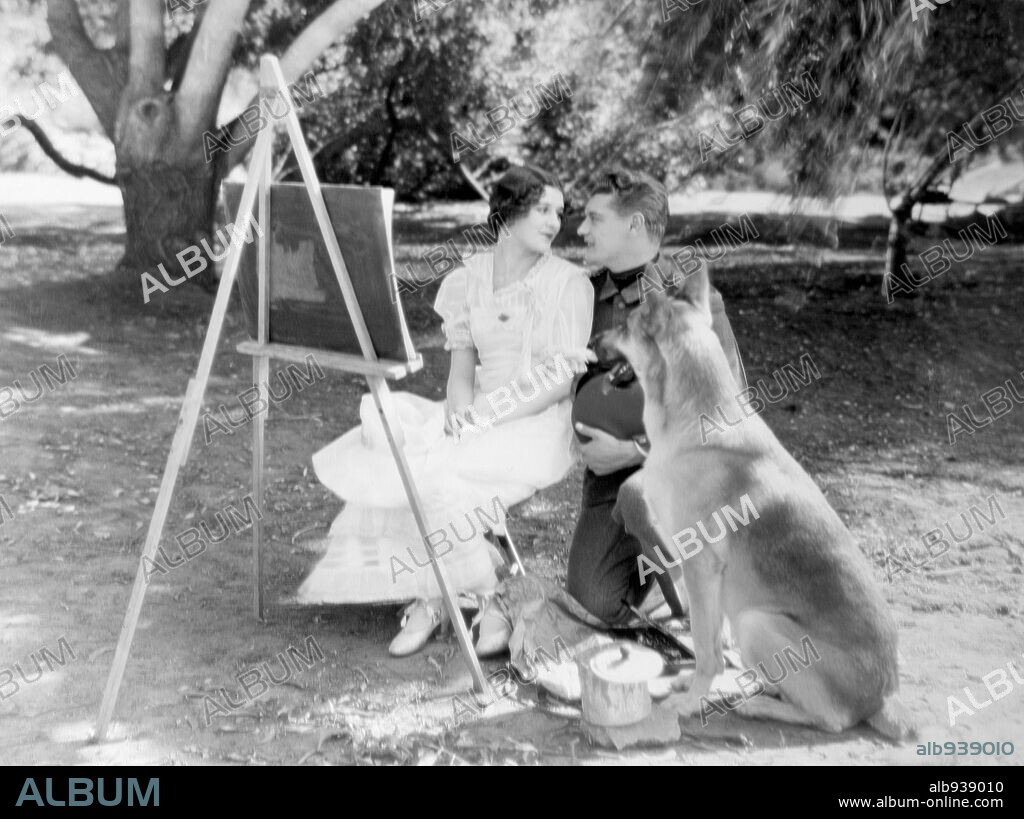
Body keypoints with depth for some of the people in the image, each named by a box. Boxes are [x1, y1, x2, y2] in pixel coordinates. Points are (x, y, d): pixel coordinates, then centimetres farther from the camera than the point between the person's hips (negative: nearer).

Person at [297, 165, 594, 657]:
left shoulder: (569, 283, -5)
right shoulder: (467, 279, 9)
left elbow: (561, 378, -10)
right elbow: (461, 360, 7)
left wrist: (489, 415, -18)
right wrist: (459, 408, -14)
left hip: (538, 426, -5)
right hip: (476, 418, 5)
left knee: (435, 470, -27)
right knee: (382, 448, -18)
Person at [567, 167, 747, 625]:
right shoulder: (586, 293, 3)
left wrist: (634, 451, -23)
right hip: (611, 471, 5)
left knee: (640, 497, -39)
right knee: (597, 605, -5)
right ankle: (659, 557, 27)